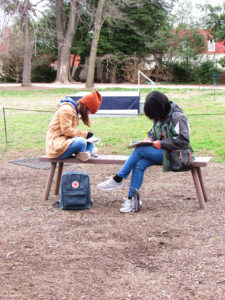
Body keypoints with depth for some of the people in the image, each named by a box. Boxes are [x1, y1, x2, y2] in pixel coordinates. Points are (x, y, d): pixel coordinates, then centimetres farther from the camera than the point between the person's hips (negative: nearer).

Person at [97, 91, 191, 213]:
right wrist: (150, 138, 2)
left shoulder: (177, 117, -13)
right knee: (139, 164, -19)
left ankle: (118, 179, -12)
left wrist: (161, 143, -18)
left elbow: (183, 141, -18)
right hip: (161, 151, 8)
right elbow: (153, 132, 25)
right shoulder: (159, 116, 11)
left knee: (140, 150, -22)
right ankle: (131, 199, -17)